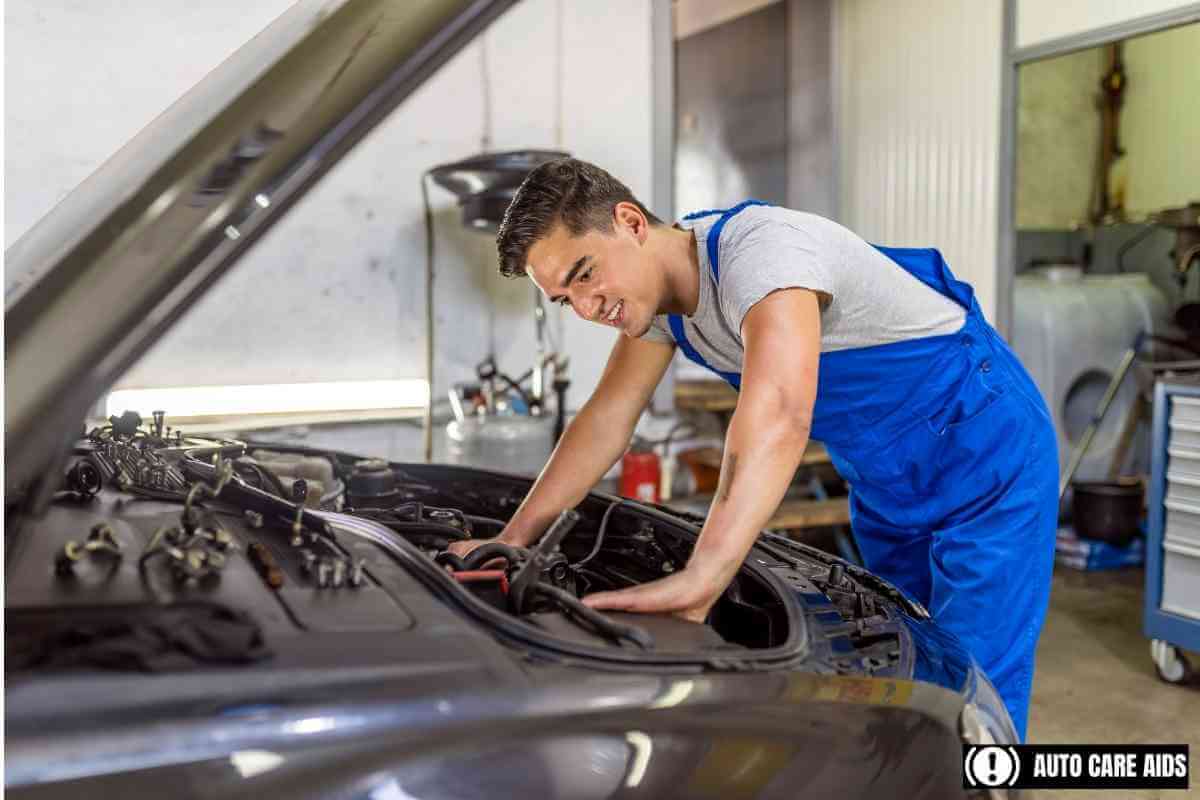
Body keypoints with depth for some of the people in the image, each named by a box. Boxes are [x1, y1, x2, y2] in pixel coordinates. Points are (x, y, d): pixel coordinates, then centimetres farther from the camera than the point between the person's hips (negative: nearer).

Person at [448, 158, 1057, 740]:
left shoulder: (761, 247, -32)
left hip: (986, 456, -8)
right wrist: (513, 538, -3)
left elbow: (778, 416, -47)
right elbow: (607, 418, 2)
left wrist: (698, 583, -55)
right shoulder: (655, 281, -3)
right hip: (883, 481, 8)